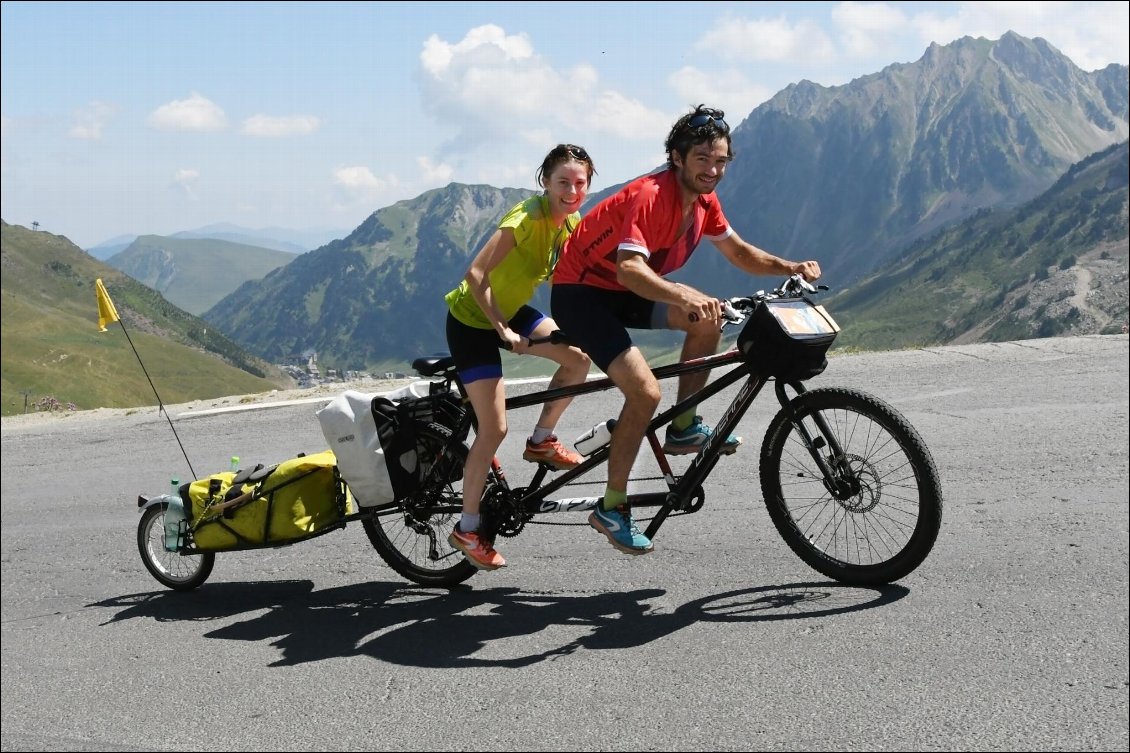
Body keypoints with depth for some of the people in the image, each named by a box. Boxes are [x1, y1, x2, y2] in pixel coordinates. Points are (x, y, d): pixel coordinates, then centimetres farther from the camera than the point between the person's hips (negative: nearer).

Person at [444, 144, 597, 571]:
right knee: (494, 428, -9)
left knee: (579, 357, -5)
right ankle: (467, 529, 5)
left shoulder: (572, 224, -3)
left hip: (510, 311, 8)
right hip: (472, 320, -8)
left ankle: (541, 441, 15)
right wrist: (503, 330, -29)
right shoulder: (530, 216, -28)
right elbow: (476, 275, -32)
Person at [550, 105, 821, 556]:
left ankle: (684, 428, 8)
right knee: (646, 391, -21)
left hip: (621, 293, 9)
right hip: (579, 293, -9)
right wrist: (684, 294, -56)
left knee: (708, 319, -2)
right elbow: (629, 268, -40)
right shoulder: (648, 196, -26)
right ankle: (611, 508, -9)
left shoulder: (703, 202, 0)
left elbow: (740, 253, 11)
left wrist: (791, 268, -6)